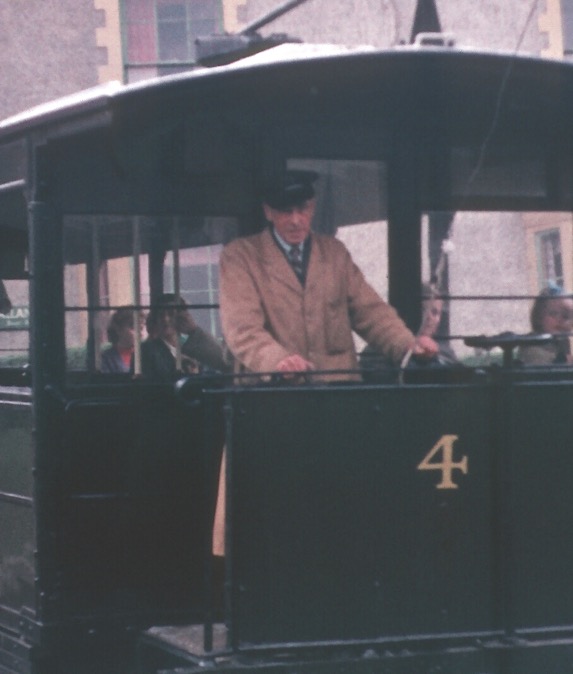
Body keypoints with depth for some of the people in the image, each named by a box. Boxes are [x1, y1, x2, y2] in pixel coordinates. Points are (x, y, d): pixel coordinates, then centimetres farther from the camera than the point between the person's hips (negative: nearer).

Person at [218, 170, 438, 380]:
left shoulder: (334, 251, 16)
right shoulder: (239, 256, 3)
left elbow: (368, 310, 14)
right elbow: (242, 328, -9)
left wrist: (409, 345, -4)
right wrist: (278, 360, -28)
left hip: (339, 387, 4)